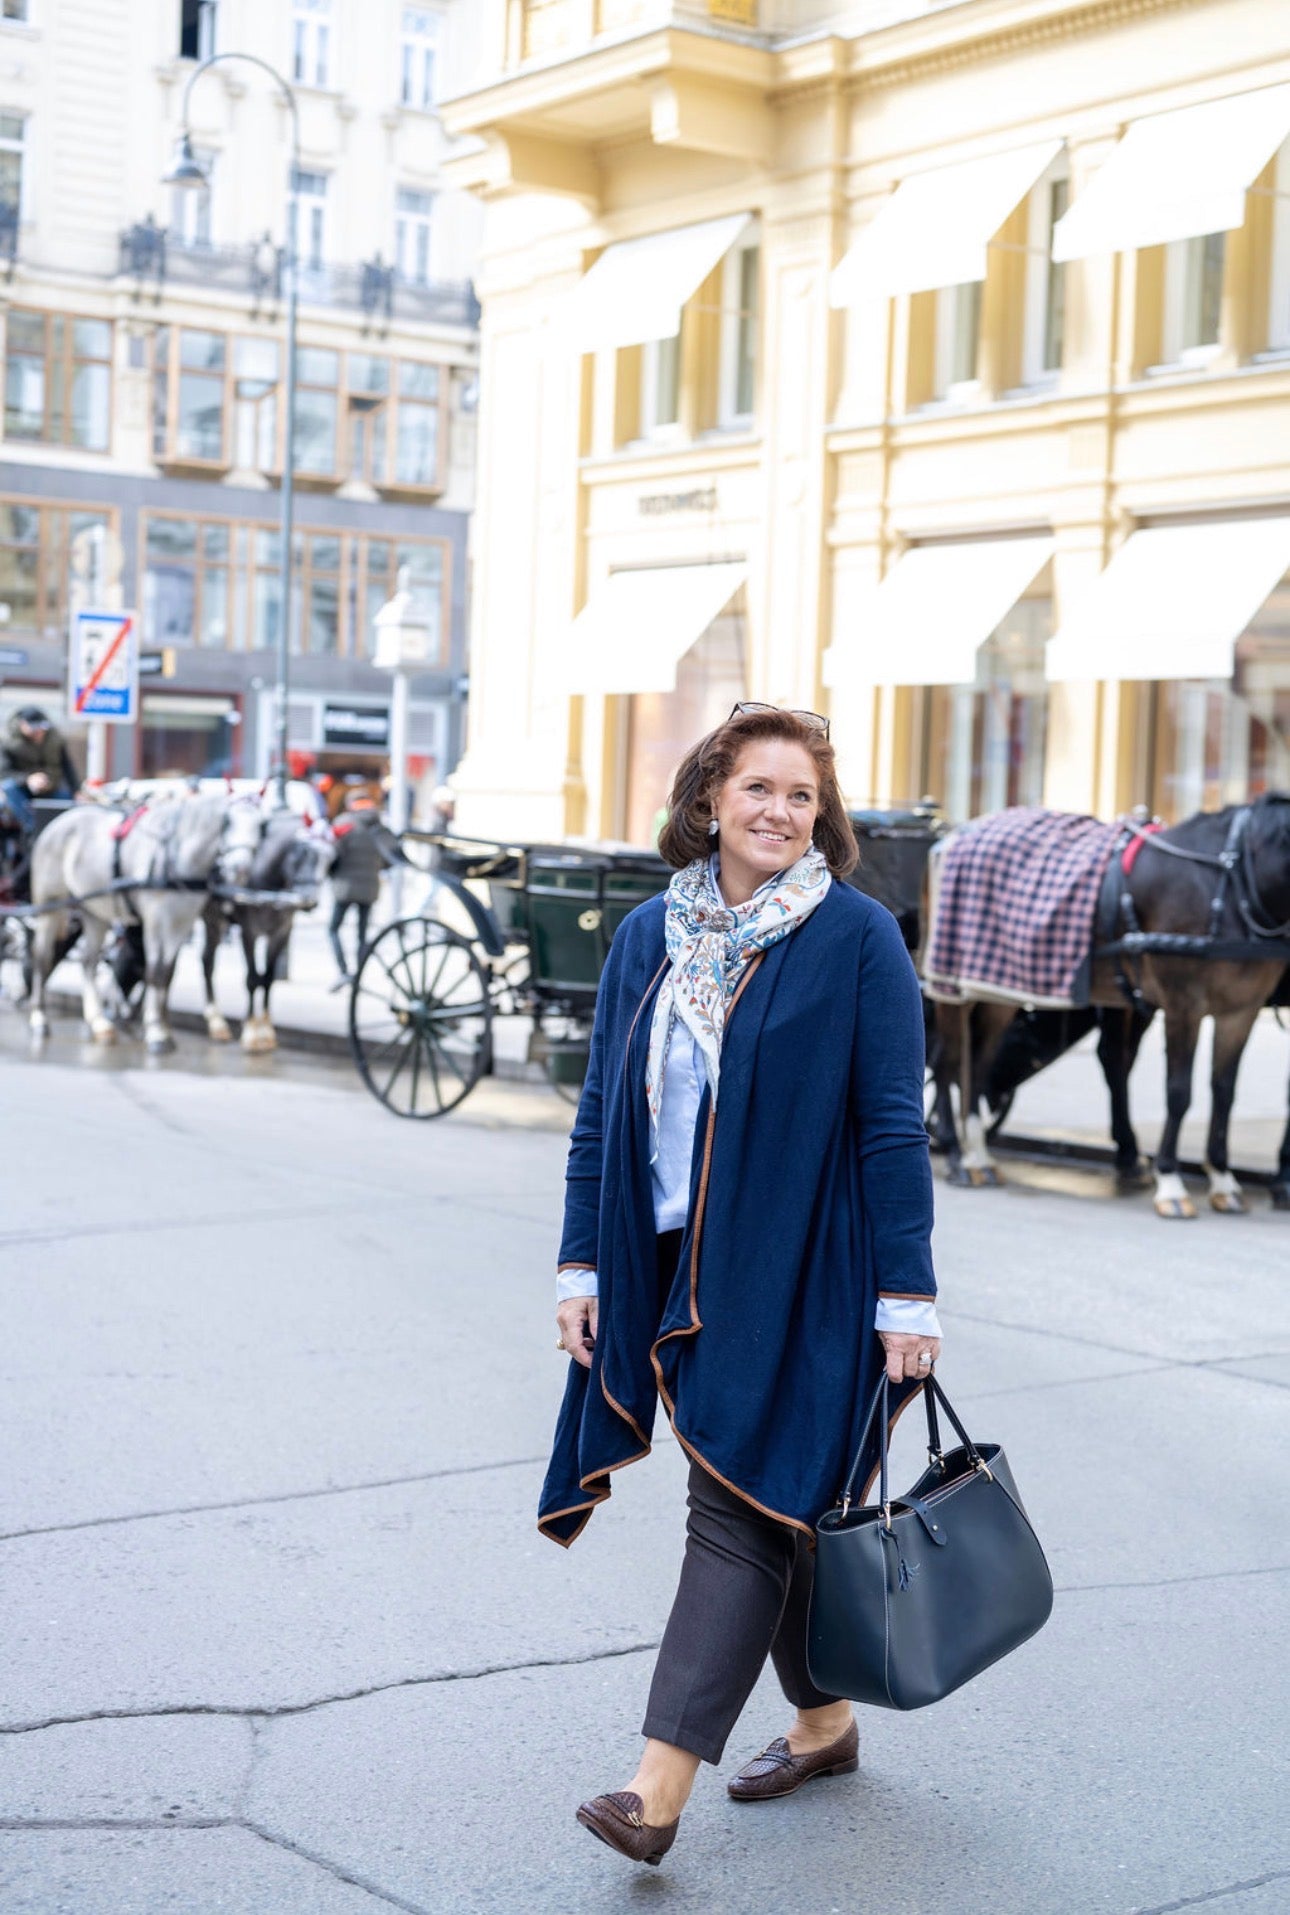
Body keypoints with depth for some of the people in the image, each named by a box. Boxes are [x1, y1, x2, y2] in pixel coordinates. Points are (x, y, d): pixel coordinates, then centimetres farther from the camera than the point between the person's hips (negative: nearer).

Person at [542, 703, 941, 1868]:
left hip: (799, 1278, -5)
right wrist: (582, 1263, 7)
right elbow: (602, 1112, 11)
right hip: (678, 1271, 5)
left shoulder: (857, 937, -7)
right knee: (773, 1512, 15)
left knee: (741, 1516, -6)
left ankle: (660, 1790, -7)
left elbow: (892, 1127, -8)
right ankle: (823, 1721, 33)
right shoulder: (649, 938, 7)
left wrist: (906, 1295, -11)